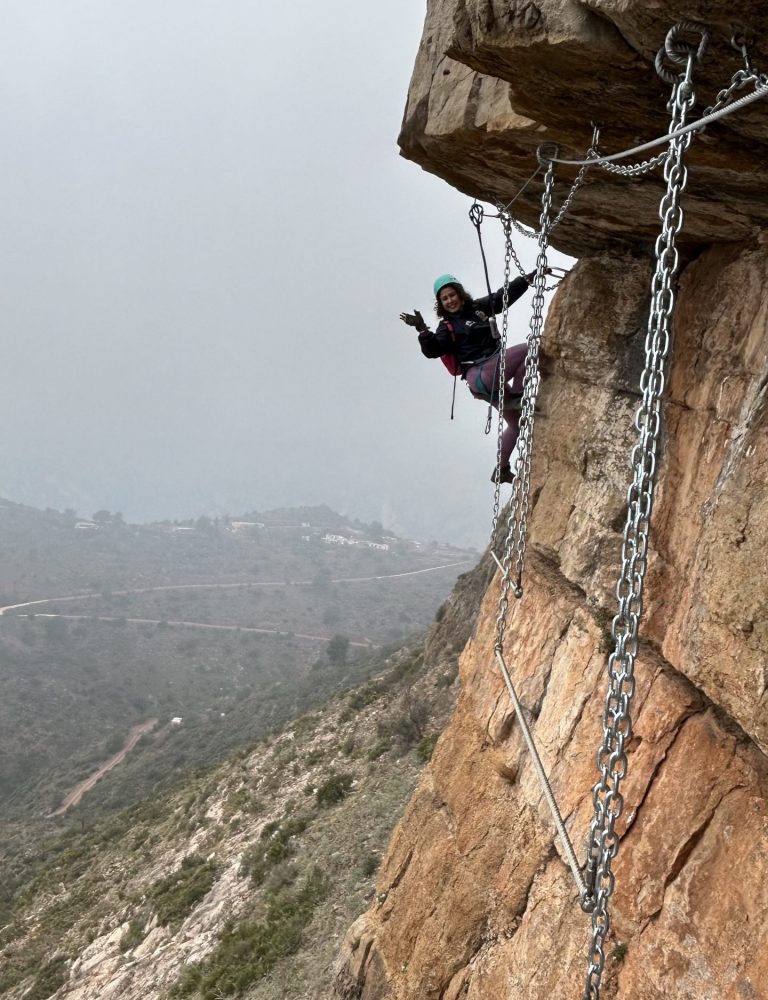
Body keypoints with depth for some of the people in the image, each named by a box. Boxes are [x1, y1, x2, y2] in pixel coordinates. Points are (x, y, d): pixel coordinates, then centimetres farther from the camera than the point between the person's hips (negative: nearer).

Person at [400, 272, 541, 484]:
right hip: (479, 376, -7)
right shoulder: (447, 327, 0)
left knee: (516, 422, 14)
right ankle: (517, 396, -13)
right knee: (527, 349, -18)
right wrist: (422, 330, -31)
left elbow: (505, 295, 18)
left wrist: (530, 277, 15)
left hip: (494, 374, 7)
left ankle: (501, 470, 21)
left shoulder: (479, 307, 15)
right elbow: (433, 350, -16)